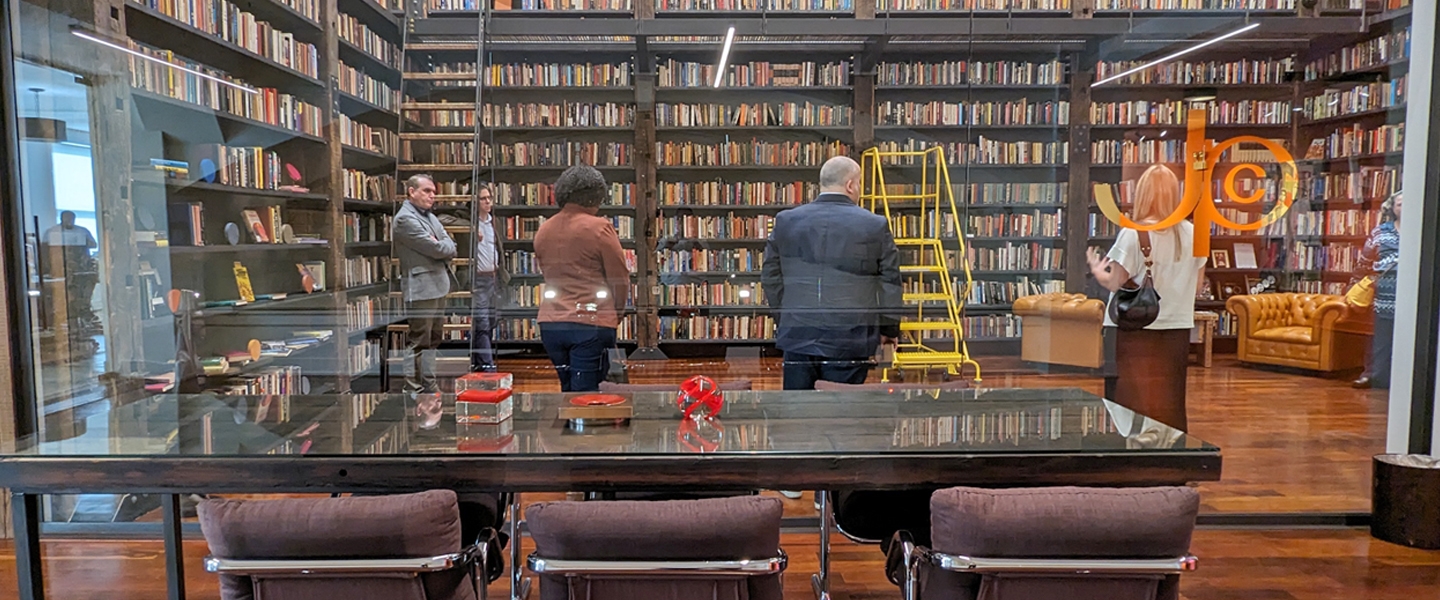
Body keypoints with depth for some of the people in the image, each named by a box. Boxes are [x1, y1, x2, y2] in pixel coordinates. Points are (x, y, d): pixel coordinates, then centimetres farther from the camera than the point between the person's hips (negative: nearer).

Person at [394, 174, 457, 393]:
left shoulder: (430, 215, 16)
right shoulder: (405, 218, -12)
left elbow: (450, 247, 11)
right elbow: (438, 249, -17)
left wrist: (442, 246, -9)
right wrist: (446, 246, 3)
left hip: (439, 285, 9)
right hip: (421, 287, -9)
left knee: (434, 338, 15)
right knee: (418, 341, -4)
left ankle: (429, 385, 24)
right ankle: (413, 389, 3)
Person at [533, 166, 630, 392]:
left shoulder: (543, 231, 8)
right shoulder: (599, 227, -9)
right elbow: (620, 278, -5)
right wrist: (617, 310, 11)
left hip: (550, 323, 6)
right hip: (591, 324, -6)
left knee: (568, 391, 18)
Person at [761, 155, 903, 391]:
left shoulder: (786, 221, 4)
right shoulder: (875, 225, -4)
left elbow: (770, 278, 10)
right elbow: (891, 284, 2)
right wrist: (889, 330, 15)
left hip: (797, 337, 3)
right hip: (850, 340, -2)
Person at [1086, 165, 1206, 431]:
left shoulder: (1133, 233, -14)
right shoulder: (1193, 233, 1)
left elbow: (1116, 284, -12)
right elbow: (1197, 287, 7)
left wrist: (1096, 271, 8)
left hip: (1135, 329, -5)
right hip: (1177, 328, 5)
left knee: (1131, 405, 5)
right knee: (1169, 404, 14)